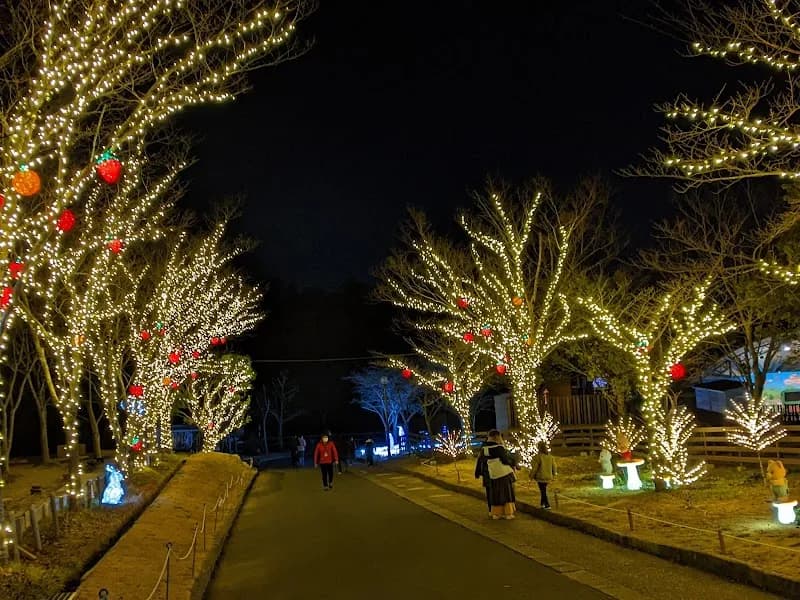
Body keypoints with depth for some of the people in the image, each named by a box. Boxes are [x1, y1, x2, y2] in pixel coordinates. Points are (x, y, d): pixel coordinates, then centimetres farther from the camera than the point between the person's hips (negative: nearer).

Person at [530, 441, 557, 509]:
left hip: (540, 477, -6)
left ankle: (547, 505, -4)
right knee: (543, 490, 21)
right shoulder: (550, 456, 2)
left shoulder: (538, 457, -17)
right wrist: (553, 475, 22)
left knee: (543, 491, 0)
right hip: (548, 477, 6)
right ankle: (543, 503, 26)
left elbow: (534, 468, -14)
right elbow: (554, 466, 8)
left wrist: (531, 476, -1)